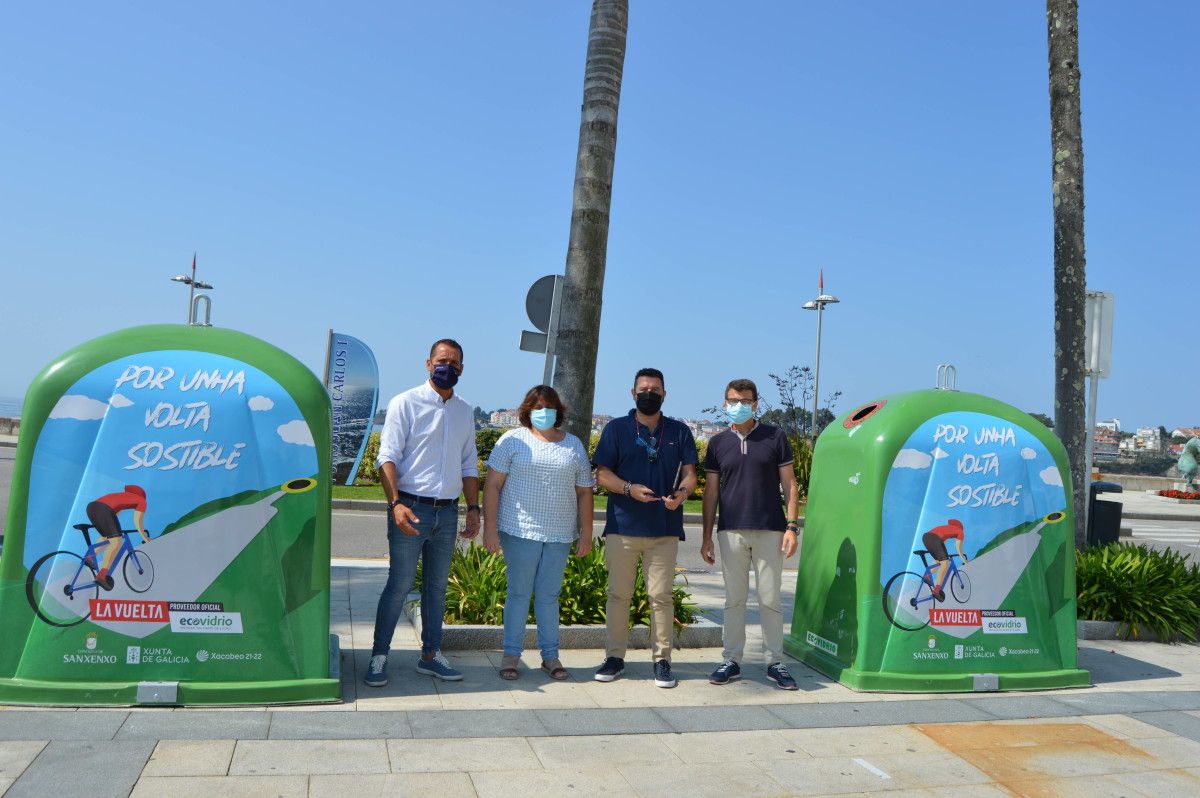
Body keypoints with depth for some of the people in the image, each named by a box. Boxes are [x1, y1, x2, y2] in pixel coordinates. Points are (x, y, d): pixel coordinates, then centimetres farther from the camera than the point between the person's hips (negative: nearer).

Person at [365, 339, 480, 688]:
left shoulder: (465, 412, 12)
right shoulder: (405, 403, -4)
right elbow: (387, 458, -10)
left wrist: (473, 508, 8)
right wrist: (396, 503, -21)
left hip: (447, 512, 5)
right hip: (411, 508, -5)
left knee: (437, 586, 12)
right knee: (400, 585, -2)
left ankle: (431, 655, 23)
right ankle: (379, 656, 10)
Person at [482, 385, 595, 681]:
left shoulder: (574, 445, 11)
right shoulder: (513, 440, 0)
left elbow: (584, 492, 12)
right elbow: (492, 484, -3)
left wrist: (586, 533, 7)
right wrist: (490, 527, -9)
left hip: (560, 535, 3)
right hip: (520, 532, -2)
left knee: (549, 596, 8)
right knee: (519, 593, 3)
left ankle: (550, 656, 18)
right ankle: (511, 654, 14)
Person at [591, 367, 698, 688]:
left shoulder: (679, 432, 13)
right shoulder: (616, 429, 7)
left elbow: (689, 472, 8)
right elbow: (602, 473, 2)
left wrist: (682, 492, -15)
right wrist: (629, 488, -16)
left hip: (665, 529, 1)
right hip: (622, 527, -1)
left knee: (662, 596, 2)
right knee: (618, 593, 4)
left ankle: (661, 659, 11)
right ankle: (615, 657, 15)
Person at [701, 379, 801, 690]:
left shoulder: (774, 437, 4)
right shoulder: (718, 442, 8)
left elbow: (789, 484, 4)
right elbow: (711, 490, 10)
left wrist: (791, 526, -5)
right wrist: (707, 536, 7)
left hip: (769, 530, -1)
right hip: (731, 532, 1)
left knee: (770, 600, 3)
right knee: (734, 600, 7)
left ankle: (775, 663, 14)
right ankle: (731, 661, 15)